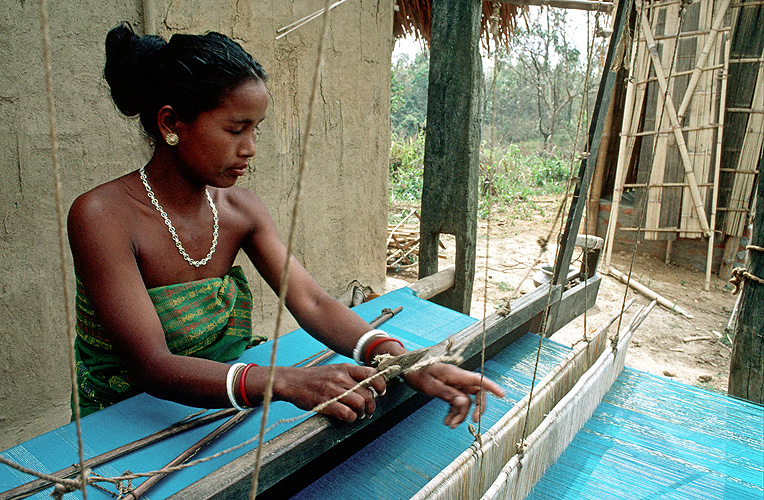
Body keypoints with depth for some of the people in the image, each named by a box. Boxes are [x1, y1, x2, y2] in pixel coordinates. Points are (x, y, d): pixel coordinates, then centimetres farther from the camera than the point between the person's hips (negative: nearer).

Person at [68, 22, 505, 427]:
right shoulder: (103, 216, -19)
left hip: (219, 413, 4)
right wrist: (287, 383, -41)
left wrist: (403, 360, -27)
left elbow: (311, 302, -12)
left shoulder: (241, 209, -3)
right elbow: (153, 365, -27)